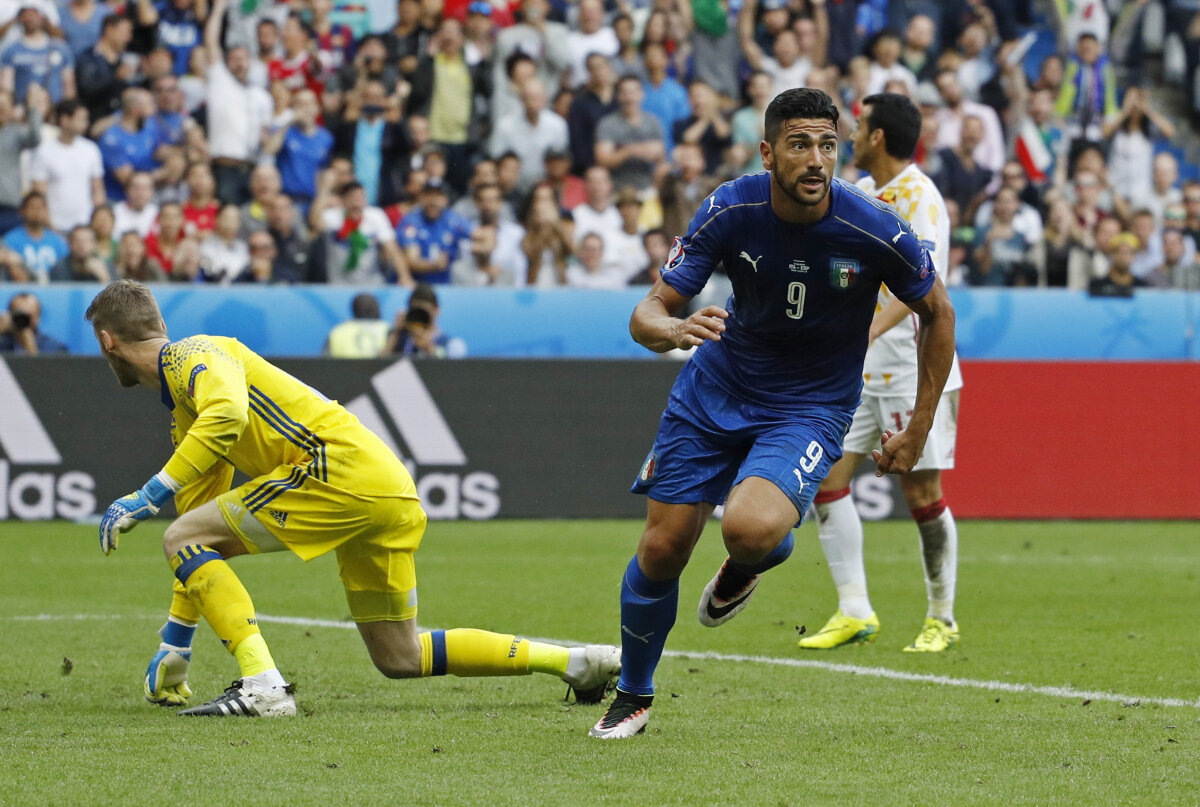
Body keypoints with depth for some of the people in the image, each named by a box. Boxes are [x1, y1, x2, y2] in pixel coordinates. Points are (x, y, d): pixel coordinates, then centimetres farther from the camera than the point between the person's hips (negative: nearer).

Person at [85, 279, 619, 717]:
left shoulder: (192, 356, -1)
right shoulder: (184, 415, 29)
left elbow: (228, 414, -26)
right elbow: (208, 553, 33)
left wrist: (147, 498, -24)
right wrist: (173, 647, 34)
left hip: (344, 465, -10)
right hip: (392, 495, 10)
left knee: (181, 538, -7)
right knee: (399, 658, 15)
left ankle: (261, 684, -18)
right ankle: (577, 661, 16)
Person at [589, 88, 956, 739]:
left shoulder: (876, 231, -21)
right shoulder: (729, 211, -17)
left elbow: (937, 313, -3)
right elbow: (648, 312, -16)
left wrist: (918, 430, -1)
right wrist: (672, 330, -41)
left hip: (811, 406, -2)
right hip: (717, 387, 3)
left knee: (749, 529, -30)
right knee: (662, 549, 1)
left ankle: (750, 564, 10)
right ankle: (633, 696, 28)